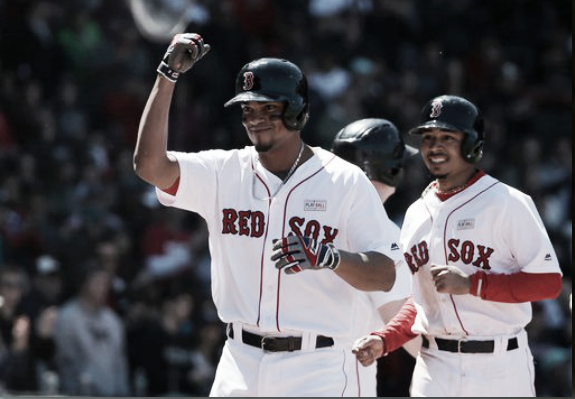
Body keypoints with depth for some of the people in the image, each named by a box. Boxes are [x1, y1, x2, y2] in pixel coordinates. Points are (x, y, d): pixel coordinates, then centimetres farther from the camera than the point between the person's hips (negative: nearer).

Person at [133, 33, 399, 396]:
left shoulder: (346, 182, -2)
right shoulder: (226, 172, 8)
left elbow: (386, 276, -8)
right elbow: (150, 164, -7)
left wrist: (327, 256, -27)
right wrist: (168, 75, -10)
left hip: (315, 370, -4)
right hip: (239, 364, 4)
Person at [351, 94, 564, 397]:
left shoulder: (507, 204, -5)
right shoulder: (416, 213, 15)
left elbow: (549, 282, -11)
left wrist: (472, 283, -19)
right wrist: (383, 340, 6)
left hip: (499, 369, -5)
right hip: (435, 369, 5)